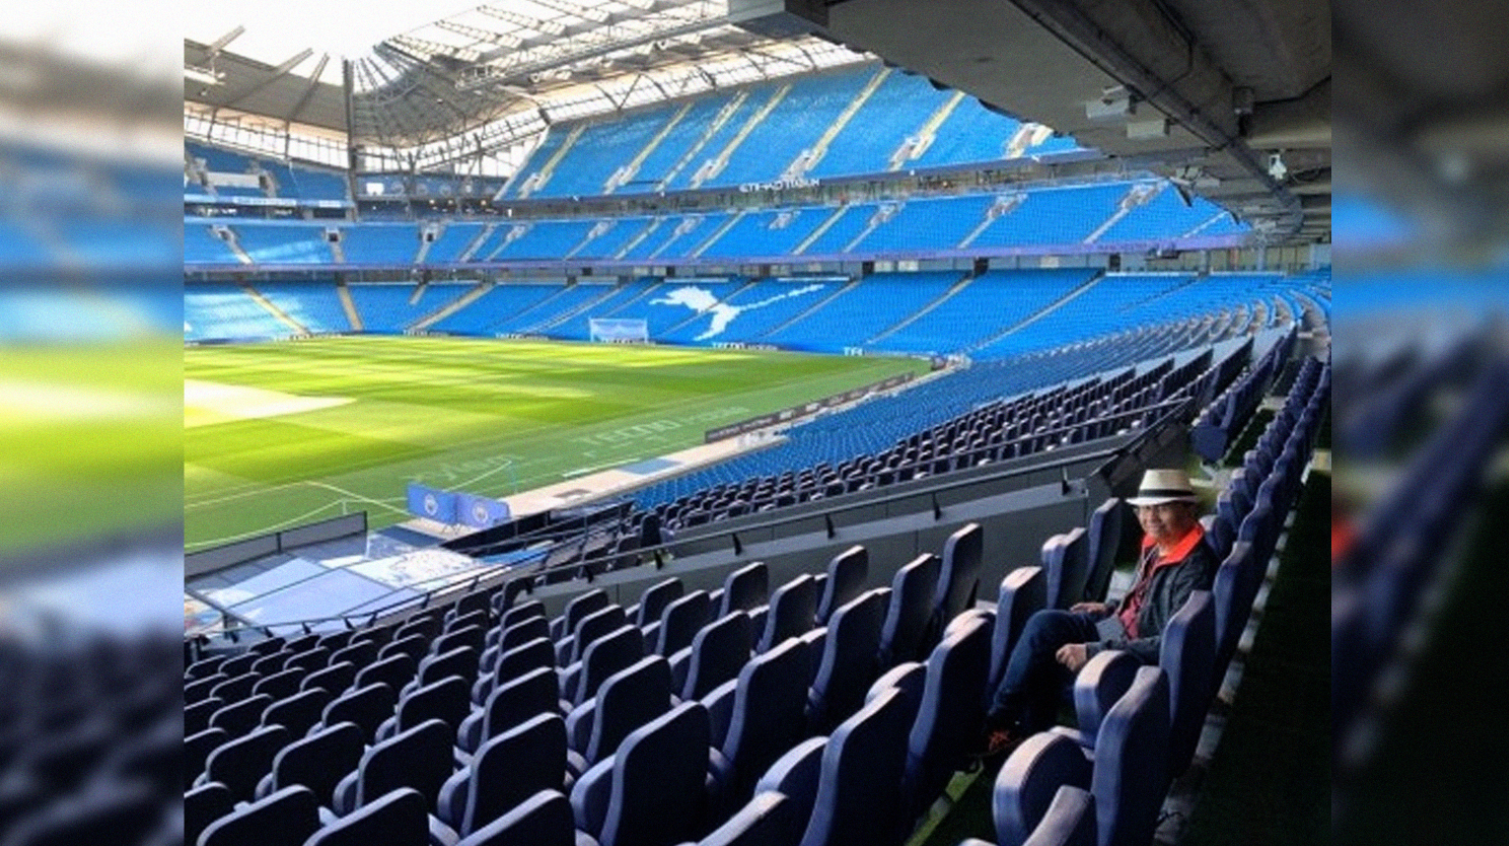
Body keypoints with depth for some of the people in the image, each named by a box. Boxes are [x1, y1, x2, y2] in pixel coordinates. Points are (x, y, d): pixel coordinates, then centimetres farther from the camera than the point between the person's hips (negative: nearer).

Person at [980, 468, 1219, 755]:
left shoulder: (1195, 568, -24)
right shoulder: (1157, 546, 3)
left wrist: (1093, 652, -30)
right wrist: (1111, 608, 8)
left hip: (1143, 661, -9)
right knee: (1046, 623, -11)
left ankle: (999, 722, 2)